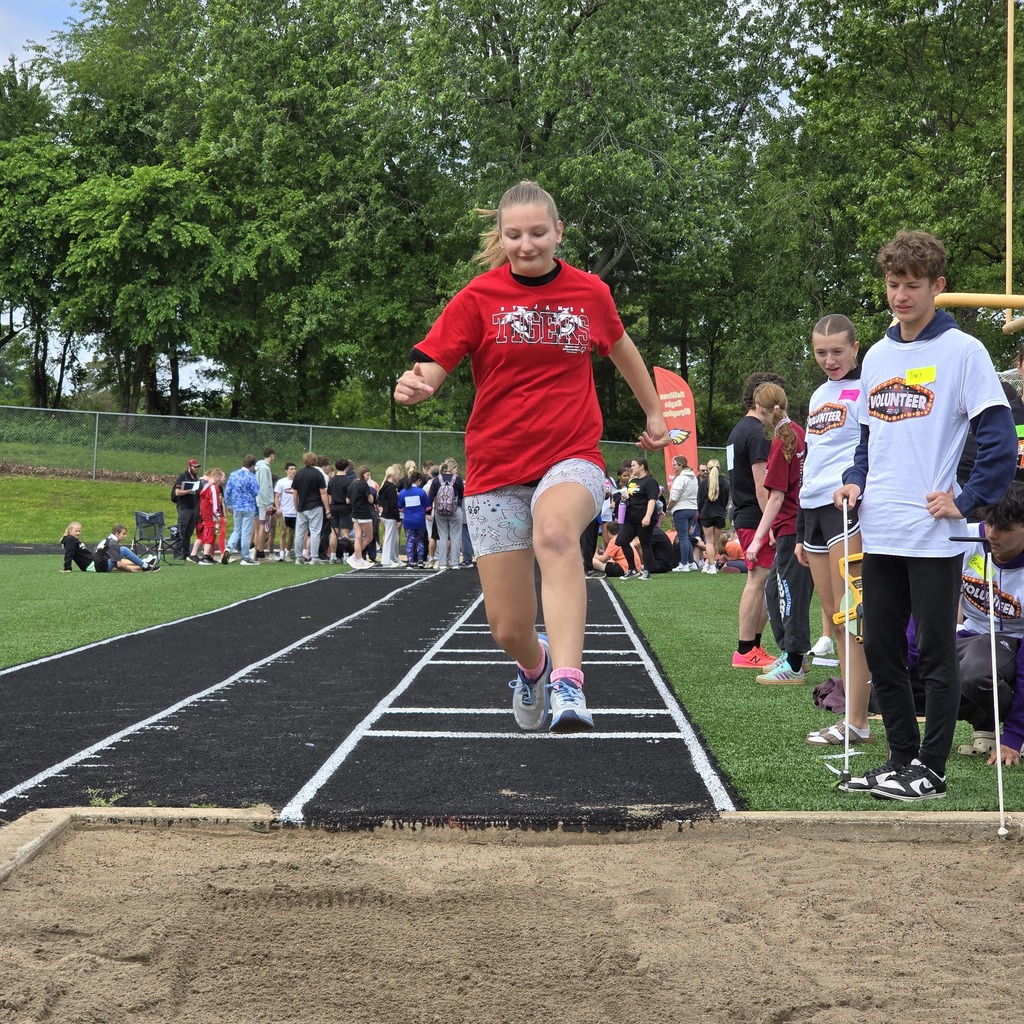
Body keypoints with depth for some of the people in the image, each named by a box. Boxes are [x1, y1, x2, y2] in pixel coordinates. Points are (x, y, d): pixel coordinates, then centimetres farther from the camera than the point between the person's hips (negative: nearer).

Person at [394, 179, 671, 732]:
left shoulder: (590, 293, 4)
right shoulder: (478, 297, -1)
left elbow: (622, 348, 24)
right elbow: (431, 366, -8)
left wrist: (655, 413, 35)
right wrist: (414, 385, -32)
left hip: (572, 458, -1)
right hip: (495, 470, 1)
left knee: (554, 532, -39)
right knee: (509, 629, 0)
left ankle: (567, 686, -48)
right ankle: (533, 664, 39)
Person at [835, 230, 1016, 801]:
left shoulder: (962, 351, -6)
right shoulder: (877, 356, 14)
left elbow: (1001, 439, -9)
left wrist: (967, 502, -13)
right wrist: (857, 482, 7)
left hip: (934, 535, -7)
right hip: (880, 533, 7)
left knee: (935, 654, 1)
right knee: (881, 651, 10)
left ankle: (931, 769, 9)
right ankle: (902, 759, 21)